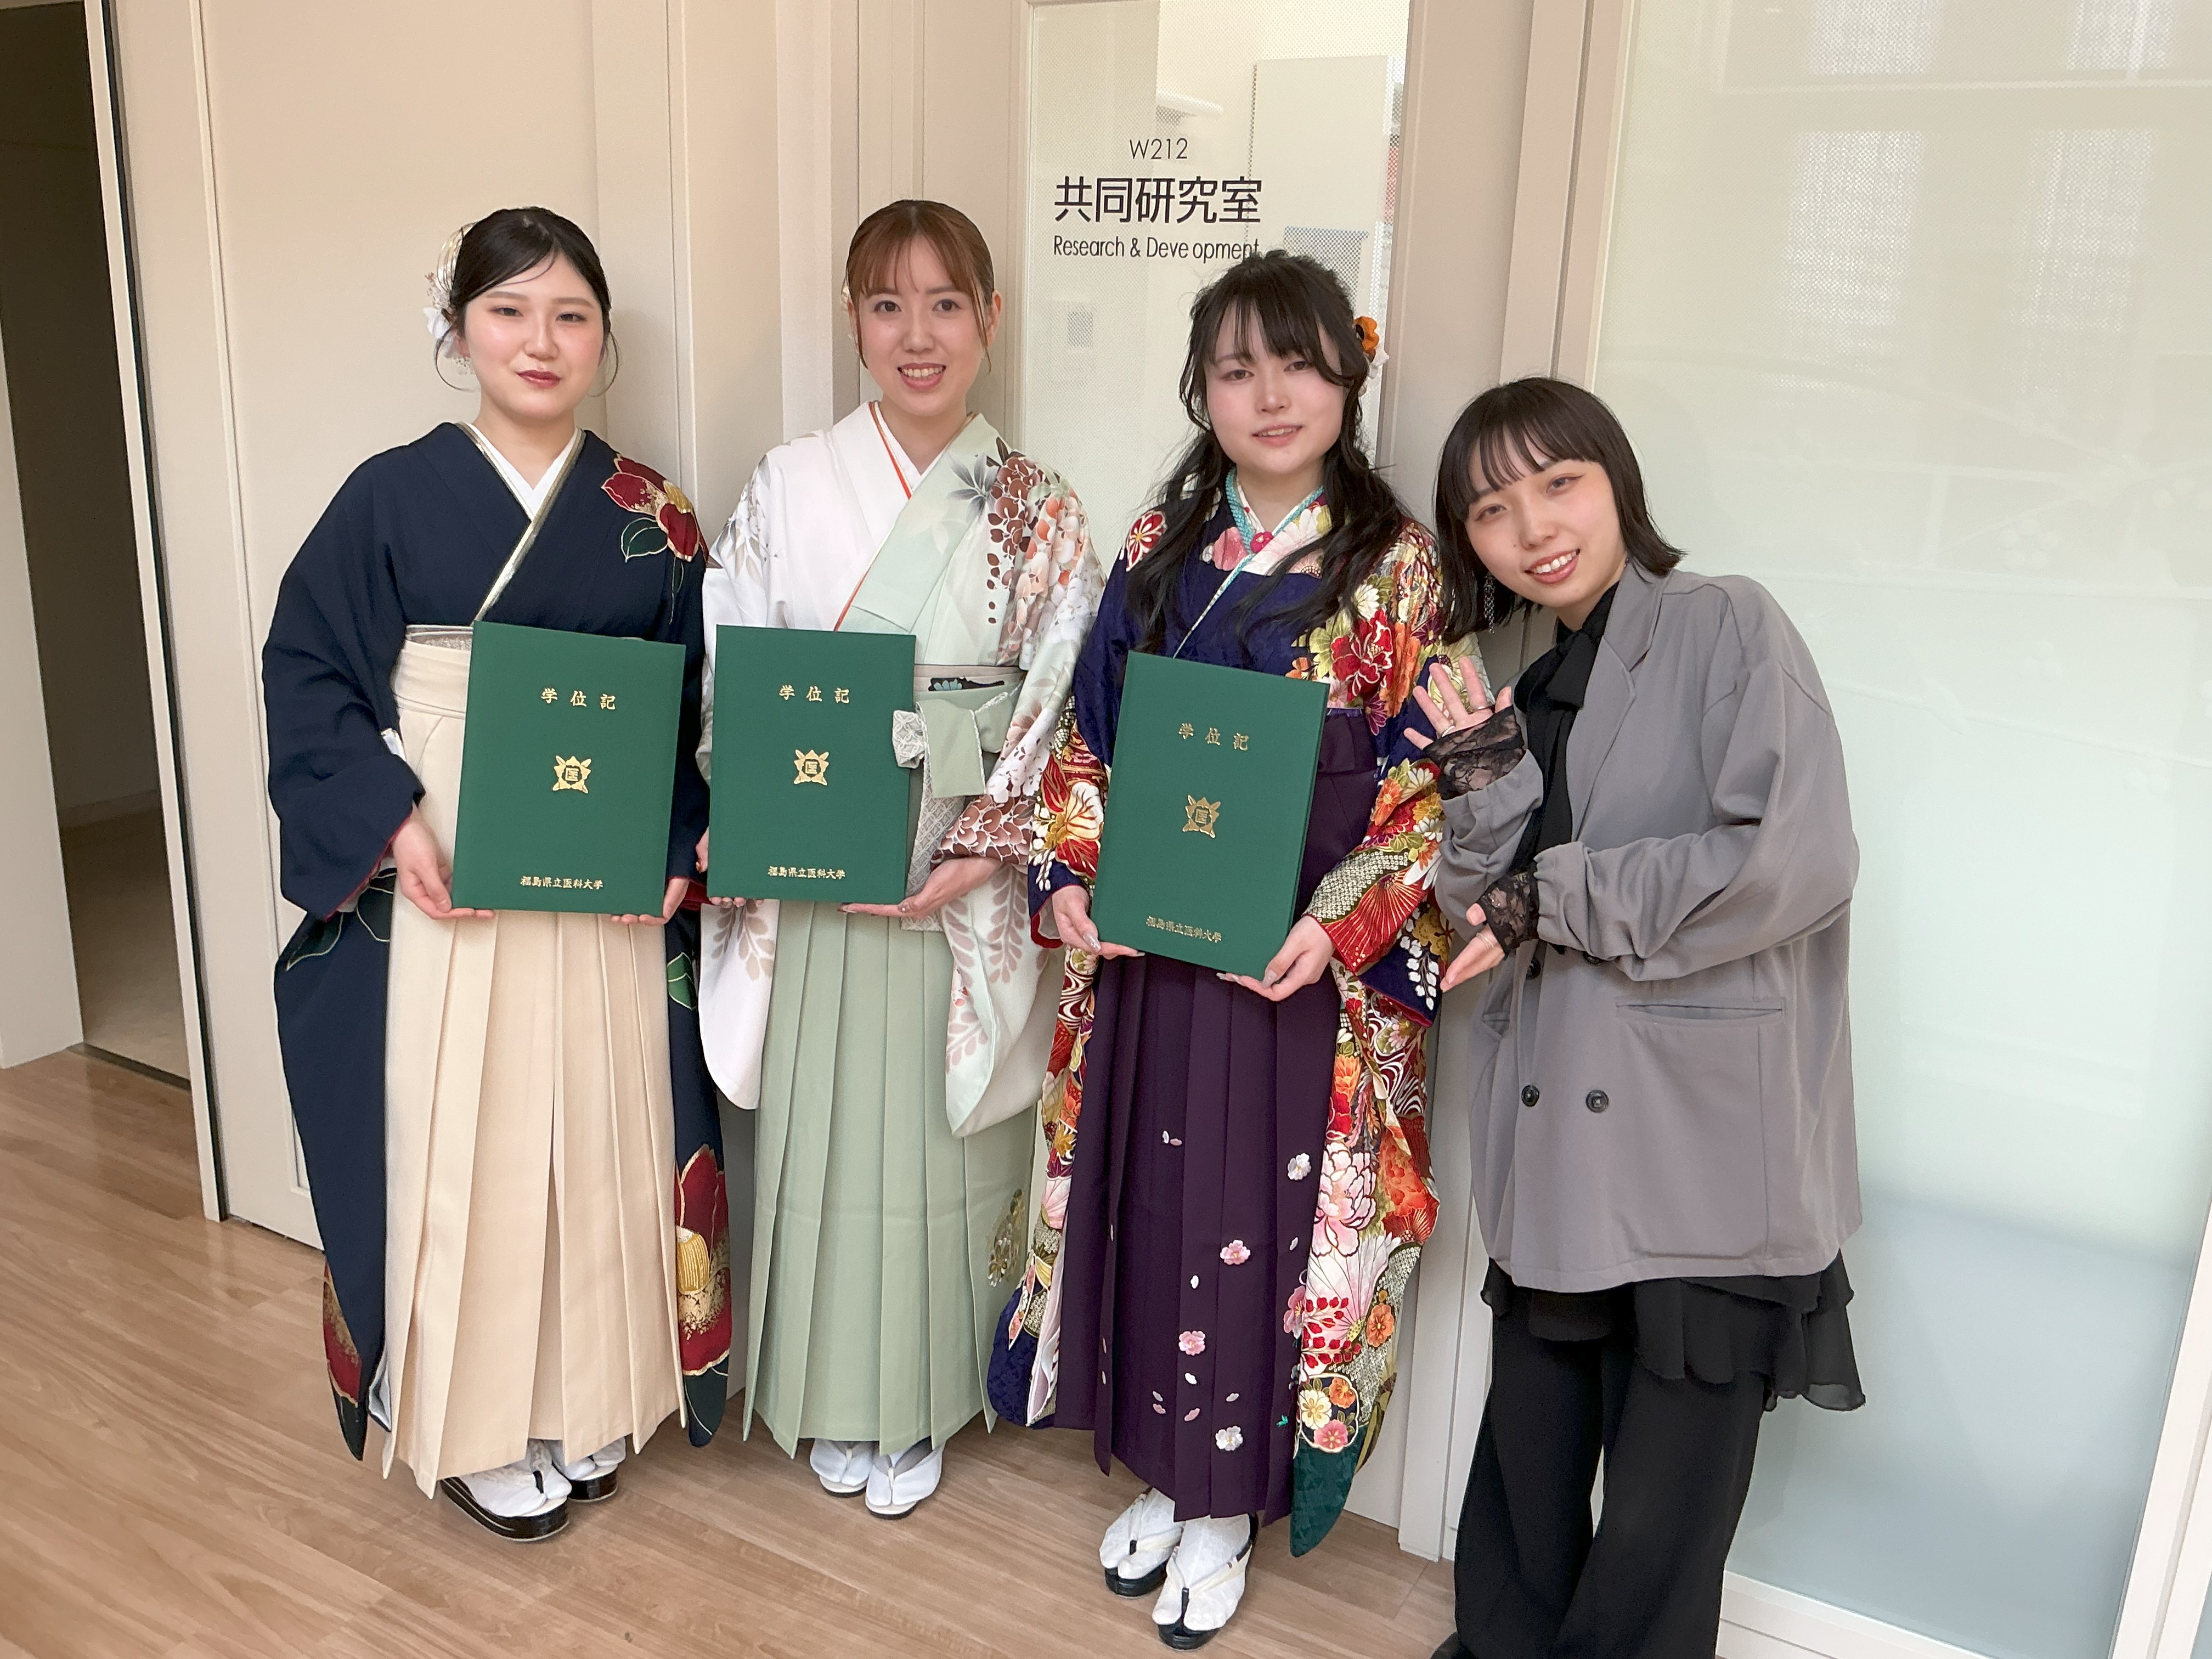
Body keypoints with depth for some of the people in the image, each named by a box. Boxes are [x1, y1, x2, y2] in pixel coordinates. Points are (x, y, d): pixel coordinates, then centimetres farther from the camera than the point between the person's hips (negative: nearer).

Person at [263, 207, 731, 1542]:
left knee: (600, 1144, 10)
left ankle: (590, 1403, 31)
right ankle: (482, 1426, 27)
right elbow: (307, 675, -2)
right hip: (437, 896, -1)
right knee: (459, 1153, 6)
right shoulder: (391, 497, -1)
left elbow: (702, 704, 5)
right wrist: (392, 822, -15)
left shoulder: (649, 515, 4)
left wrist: (678, 852, -8)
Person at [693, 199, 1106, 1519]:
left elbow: (1060, 717, -3)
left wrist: (978, 854, -15)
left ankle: (922, 1405, 33)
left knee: (942, 1141, 10)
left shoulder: (1040, 515, 0)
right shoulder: (789, 489, 2)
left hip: (969, 894, -1)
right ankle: (836, 1402, 34)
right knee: (827, 1134, 12)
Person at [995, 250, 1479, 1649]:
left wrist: (1337, 926, -20)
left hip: (1308, 968, -4)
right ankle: (1168, 1473, 37)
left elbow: (1431, 788, -8)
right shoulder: (1158, 550, 7)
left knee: (1266, 1221, 7)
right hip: (1145, 954, 4)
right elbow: (1088, 742, 10)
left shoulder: (1399, 566, -5)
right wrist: (1070, 875, -5)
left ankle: (1228, 1506, 30)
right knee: (1151, 1204, 14)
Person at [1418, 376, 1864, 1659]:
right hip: (1558, 1157, 6)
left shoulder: (1728, 627, -4)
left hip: (1707, 1157, -5)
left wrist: (1557, 897, -11)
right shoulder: (1527, 696, 14)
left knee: (1661, 1529, 7)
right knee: (1524, 1484, 16)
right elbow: (1480, 921, 8)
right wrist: (1488, 785, -8)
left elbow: (1798, 860, -18)